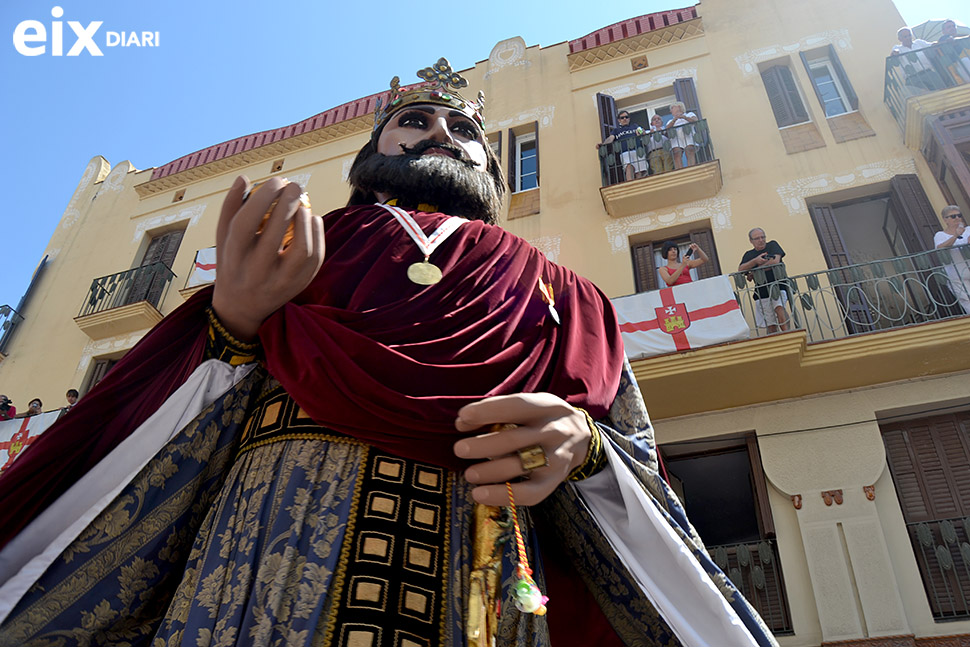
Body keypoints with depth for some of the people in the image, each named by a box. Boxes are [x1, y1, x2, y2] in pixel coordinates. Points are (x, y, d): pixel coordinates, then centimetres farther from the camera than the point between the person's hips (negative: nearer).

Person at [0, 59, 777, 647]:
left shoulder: (544, 286, 19)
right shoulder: (291, 245, 19)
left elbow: (634, 445, 13)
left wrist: (580, 445, -9)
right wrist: (236, 319, -9)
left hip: (476, 564, 1)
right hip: (268, 532, 0)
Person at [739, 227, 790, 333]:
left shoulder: (772, 245, 9)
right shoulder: (749, 255, 16)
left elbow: (775, 261, -9)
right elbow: (740, 270, 0)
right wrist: (755, 261, -17)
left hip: (778, 286, -3)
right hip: (761, 292, 3)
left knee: (779, 307, -31)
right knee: (770, 326, 1)